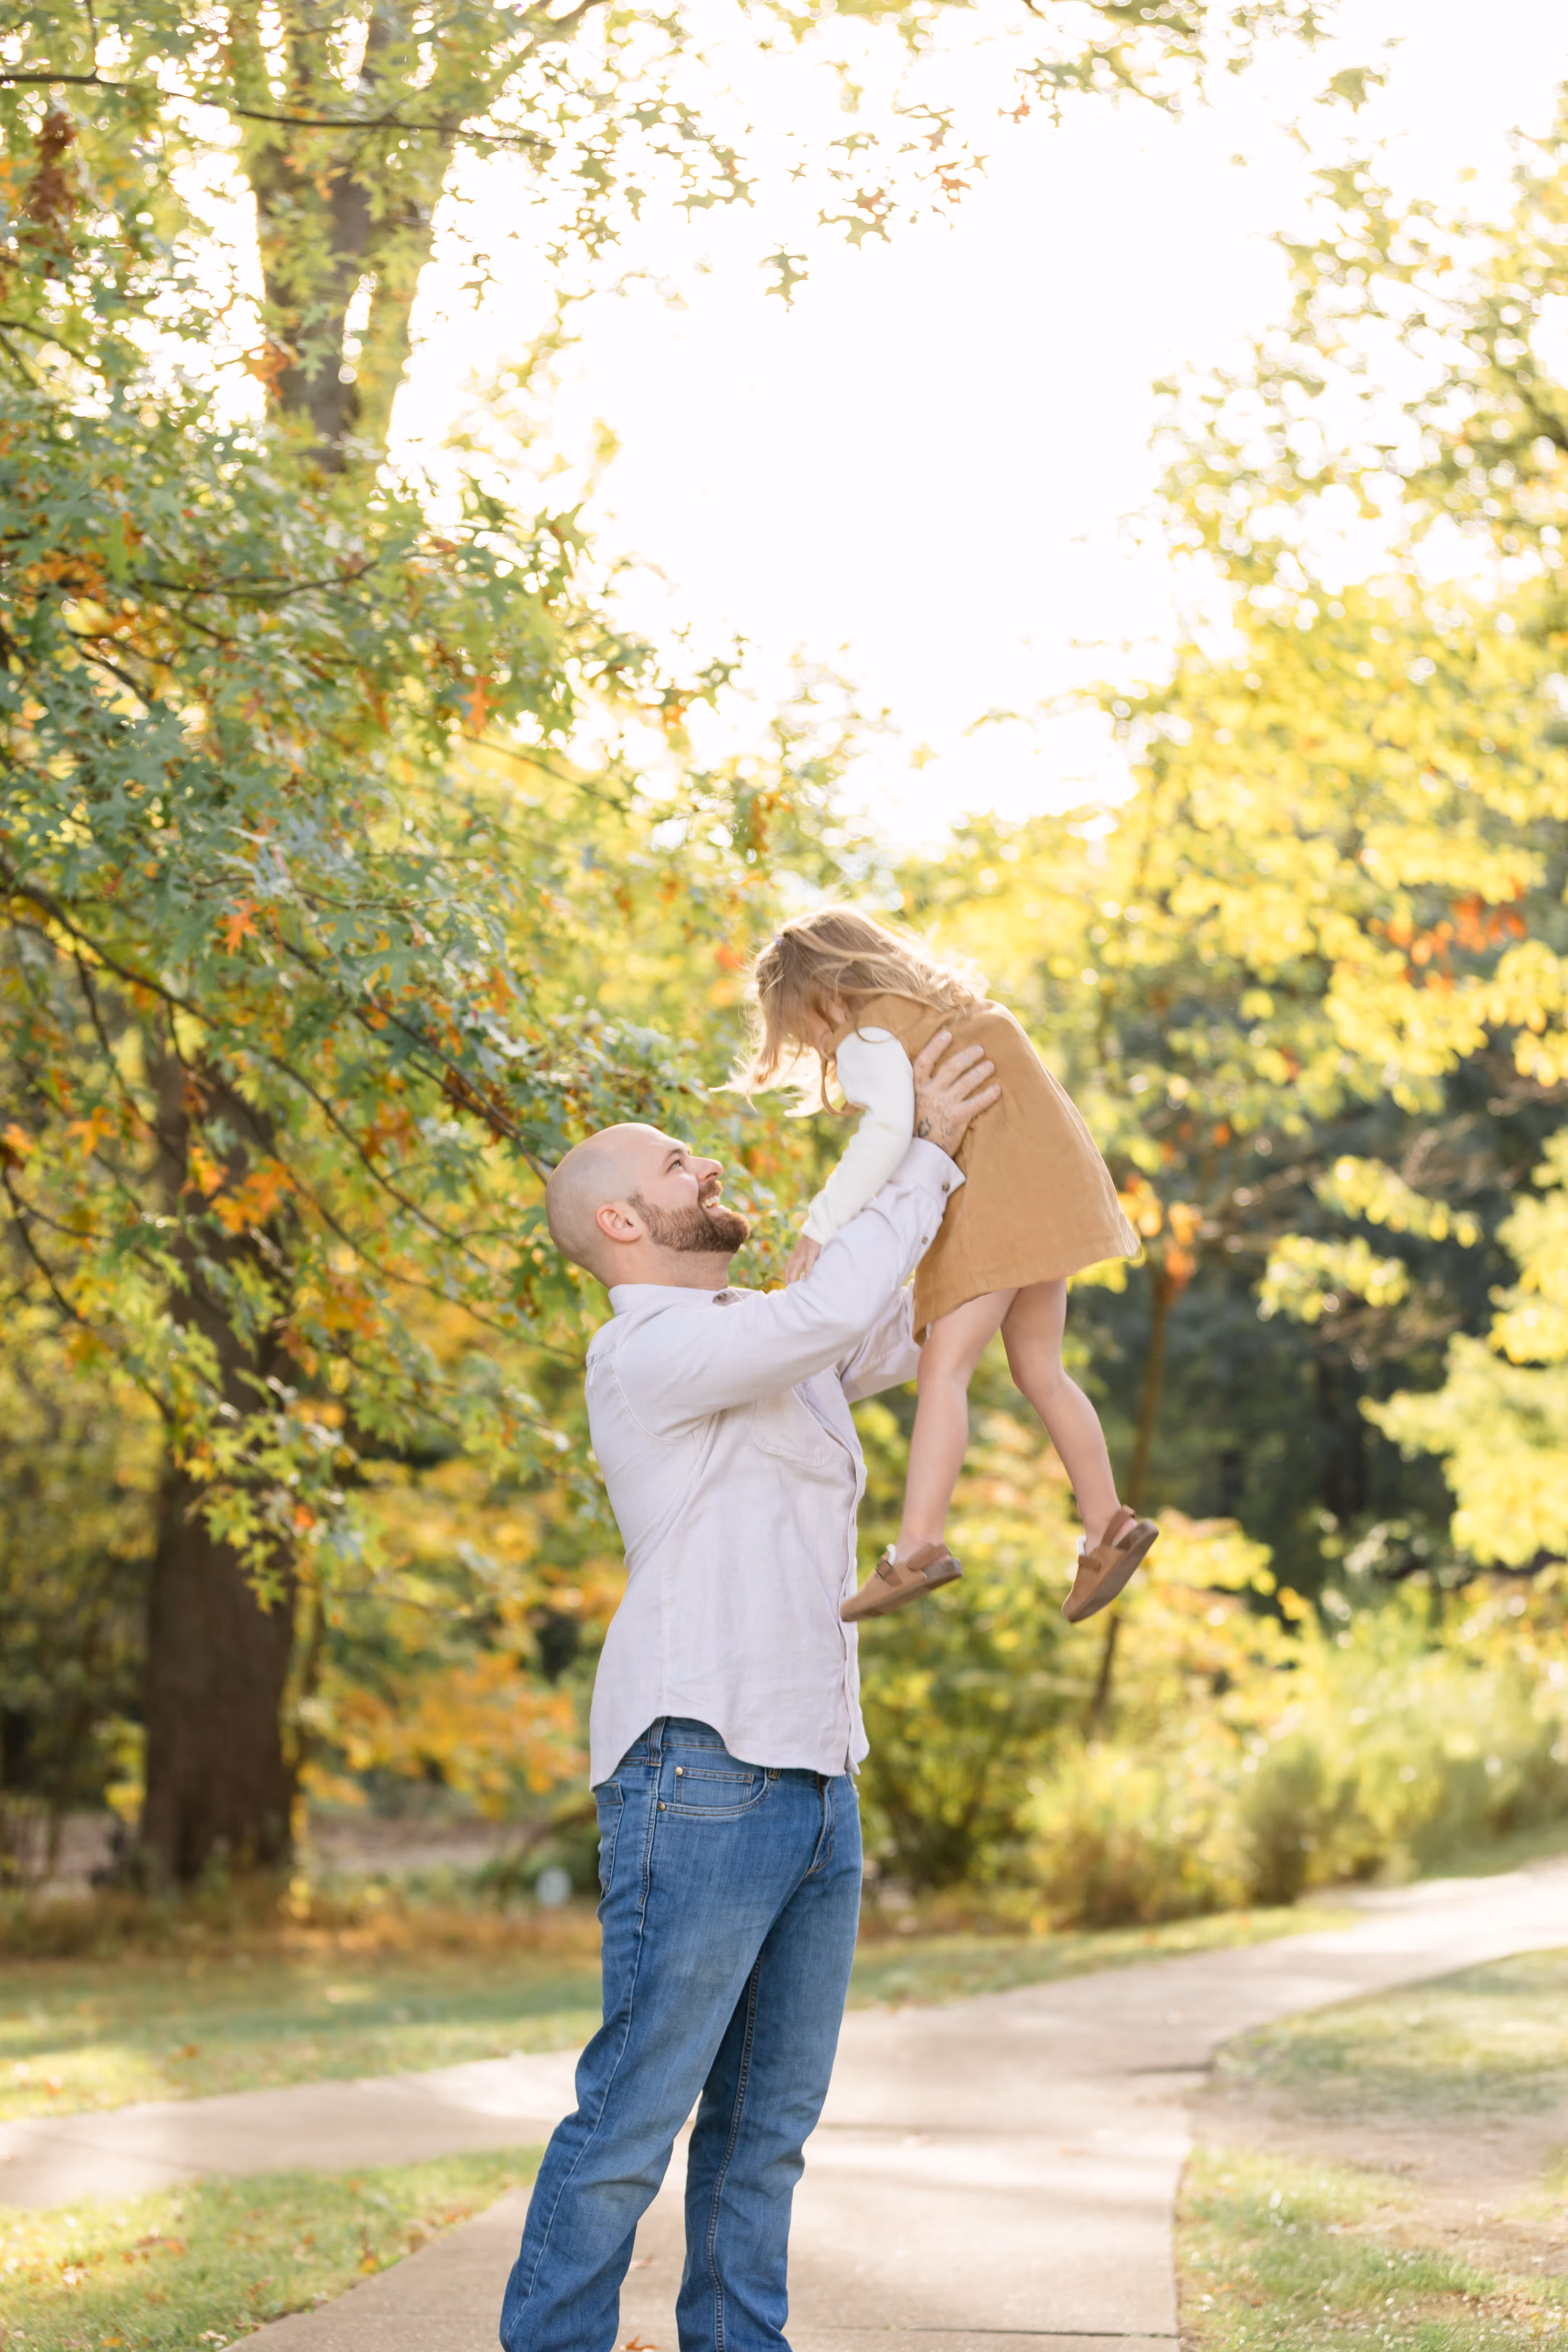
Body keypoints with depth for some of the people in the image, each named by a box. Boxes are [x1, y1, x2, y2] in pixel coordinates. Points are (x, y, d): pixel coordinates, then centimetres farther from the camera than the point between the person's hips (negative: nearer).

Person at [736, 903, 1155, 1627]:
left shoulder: (868, 1035, -5)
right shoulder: (937, 1007, 25)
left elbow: (888, 1130, -23)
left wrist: (822, 1225, -24)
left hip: (999, 1193, -10)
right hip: (1044, 1189, 10)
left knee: (944, 1364, -17)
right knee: (1037, 1372, 16)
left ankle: (919, 1545, -27)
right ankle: (1107, 1527, 17)